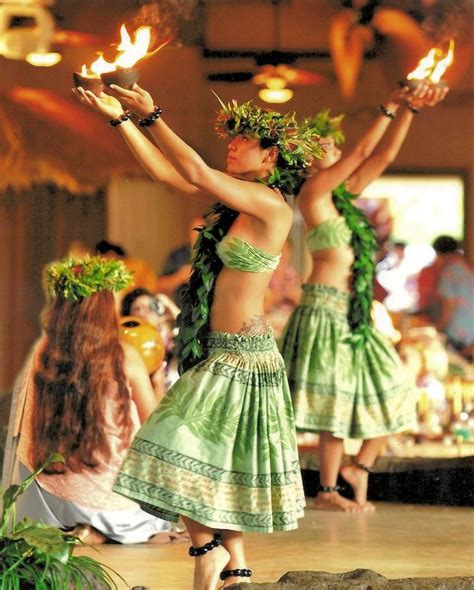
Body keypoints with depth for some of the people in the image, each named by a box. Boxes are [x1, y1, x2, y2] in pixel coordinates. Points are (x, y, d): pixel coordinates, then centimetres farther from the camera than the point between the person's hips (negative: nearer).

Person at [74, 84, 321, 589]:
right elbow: (168, 173, 10)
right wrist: (120, 119, 7)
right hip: (221, 349, 8)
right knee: (220, 459, 11)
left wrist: (152, 117, -17)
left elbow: (196, 173, -22)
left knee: (187, 449, -8)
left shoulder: (272, 206, -15)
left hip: (240, 353, -8)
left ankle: (208, 549, 4)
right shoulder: (237, 202, 9)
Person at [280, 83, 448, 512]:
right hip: (326, 306, -9)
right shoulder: (313, 193, -7)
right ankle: (328, 491, 2)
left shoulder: (344, 194, 15)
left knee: (391, 389, 8)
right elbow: (363, 152, -14)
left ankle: (359, 467, 16)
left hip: (354, 310, 9)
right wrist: (390, 107, -9)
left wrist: (409, 110, 7)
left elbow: (385, 156, 14)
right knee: (336, 397, -6)